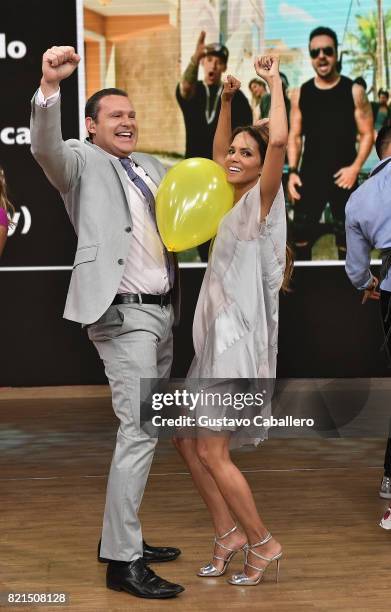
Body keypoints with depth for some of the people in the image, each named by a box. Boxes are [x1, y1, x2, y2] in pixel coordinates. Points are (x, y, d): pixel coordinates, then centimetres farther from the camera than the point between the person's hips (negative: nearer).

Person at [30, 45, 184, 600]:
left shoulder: (154, 167, 18)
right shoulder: (82, 163, -3)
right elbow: (45, 147, -23)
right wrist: (49, 86, -40)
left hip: (162, 311, 8)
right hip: (123, 314, -8)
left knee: (146, 431, 14)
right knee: (139, 433, -12)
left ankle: (125, 537, 26)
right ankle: (123, 562, -5)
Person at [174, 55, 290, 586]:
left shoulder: (263, 199, -9)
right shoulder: (235, 200, 13)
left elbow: (279, 139, -25)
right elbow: (218, 152, 31)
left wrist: (275, 81, -13)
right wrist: (226, 100, 21)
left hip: (240, 338, -9)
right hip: (216, 336, 9)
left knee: (212, 451, -8)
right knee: (186, 440, 11)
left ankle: (263, 543, 8)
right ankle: (228, 534, 21)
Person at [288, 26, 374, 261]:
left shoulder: (354, 91, -1)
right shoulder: (300, 94, 5)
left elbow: (367, 134, -1)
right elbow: (295, 136, 9)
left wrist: (356, 167, -14)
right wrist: (293, 171, -3)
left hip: (343, 177, -2)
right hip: (309, 177, 2)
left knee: (346, 239, 6)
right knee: (301, 237, 4)